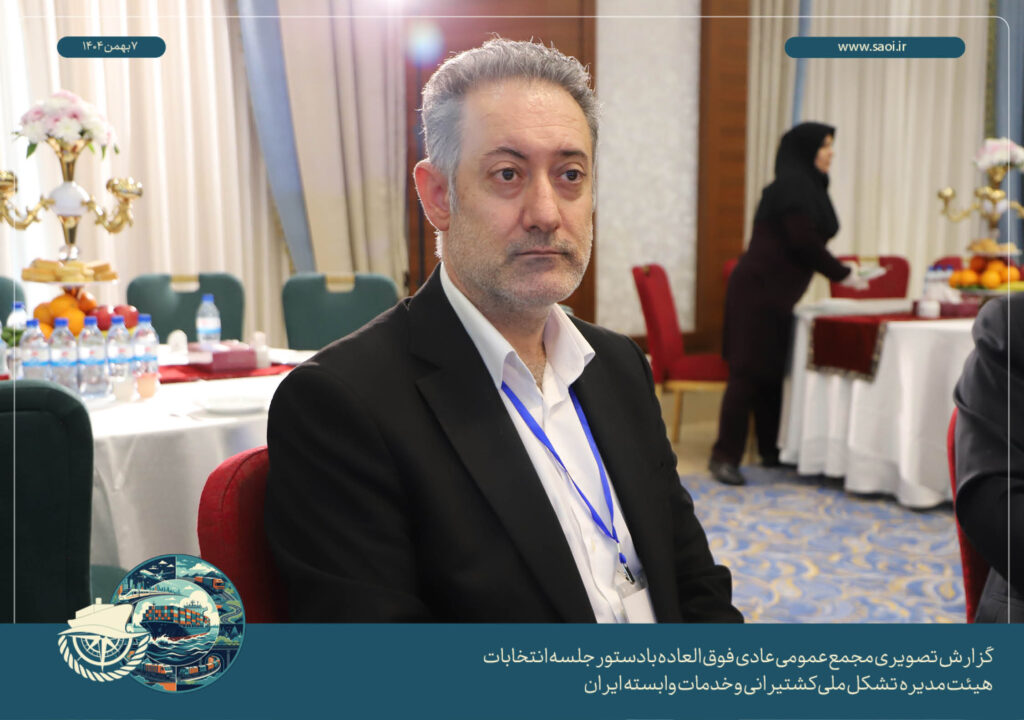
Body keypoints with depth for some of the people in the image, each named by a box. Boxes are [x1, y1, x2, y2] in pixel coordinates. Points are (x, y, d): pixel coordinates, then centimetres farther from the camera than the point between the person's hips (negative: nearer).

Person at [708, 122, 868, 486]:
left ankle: (770, 450, 23)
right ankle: (724, 456, -5)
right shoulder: (791, 187, -13)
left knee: (772, 370, 14)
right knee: (749, 371, -9)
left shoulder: (806, 187, 17)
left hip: (776, 293, 10)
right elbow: (804, 243, -17)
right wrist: (844, 275, -7)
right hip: (758, 290, -10)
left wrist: (838, 271, 13)